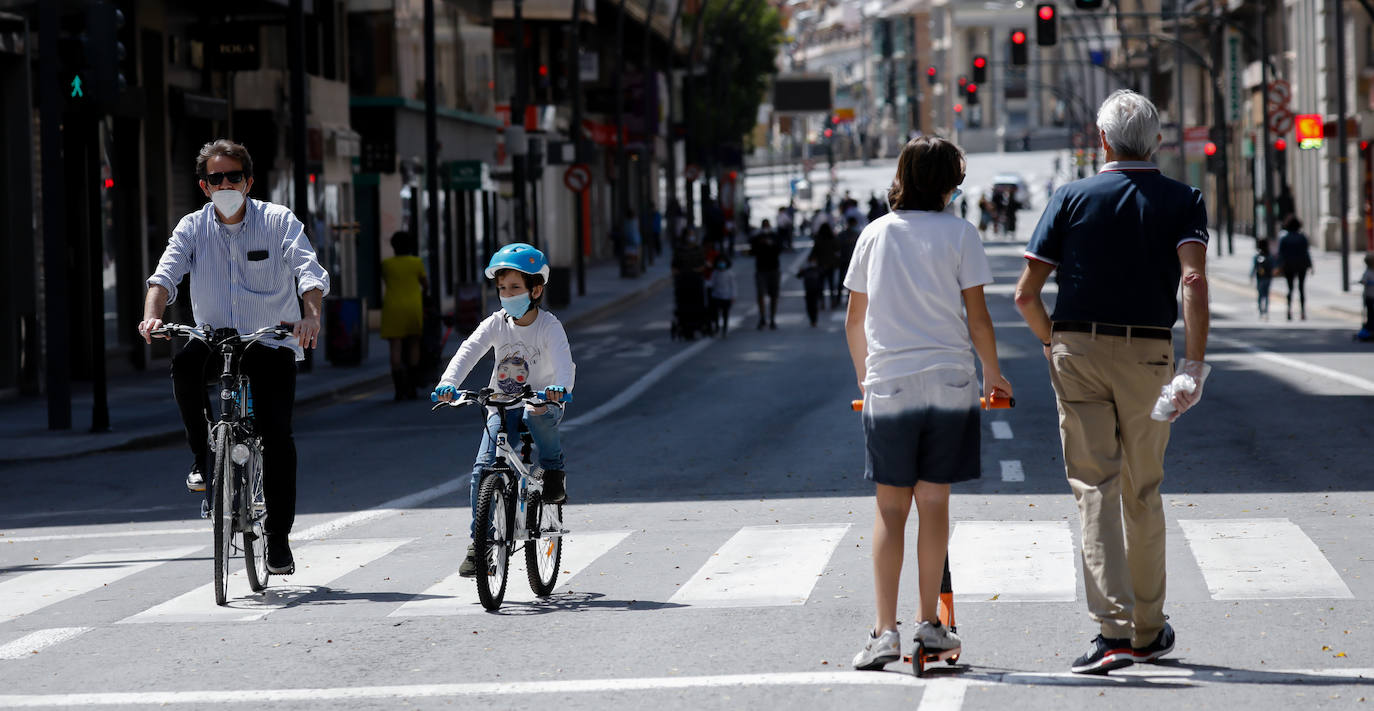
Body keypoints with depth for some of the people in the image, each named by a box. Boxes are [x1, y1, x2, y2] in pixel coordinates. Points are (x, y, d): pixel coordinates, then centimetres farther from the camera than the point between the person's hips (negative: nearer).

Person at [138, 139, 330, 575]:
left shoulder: (278, 221, -5)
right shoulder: (193, 228, 1)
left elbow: (309, 271, -16)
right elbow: (166, 273, -12)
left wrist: (311, 314, -37)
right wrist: (152, 314, -33)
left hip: (272, 343, -1)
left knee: (277, 433, -14)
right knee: (185, 364, -33)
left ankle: (278, 538, -3)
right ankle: (203, 457, -11)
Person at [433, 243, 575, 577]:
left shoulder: (549, 326, -12)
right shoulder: (496, 323, -3)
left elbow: (564, 362, -28)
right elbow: (468, 351, -17)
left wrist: (559, 388, -51)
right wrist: (448, 383, -36)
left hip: (540, 401, -3)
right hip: (501, 405, 3)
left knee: (539, 415, -40)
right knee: (483, 467, -14)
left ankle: (554, 473, -15)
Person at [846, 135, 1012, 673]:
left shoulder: (875, 234, 7)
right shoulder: (959, 234, -1)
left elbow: (854, 319, 11)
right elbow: (977, 317, -2)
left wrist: (864, 374, 25)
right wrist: (993, 375, 11)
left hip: (887, 384, 1)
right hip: (948, 381, -1)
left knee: (890, 508, 4)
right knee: (933, 502, 6)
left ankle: (885, 631, -3)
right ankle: (929, 624, 10)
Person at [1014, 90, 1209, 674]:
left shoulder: (1072, 199, 2)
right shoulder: (1183, 201, 2)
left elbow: (1026, 294, -1)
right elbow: (1194, 281, -15)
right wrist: (1194, 365, -15)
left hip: (1077, 351, -1)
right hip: (1148, 356, 1)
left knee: (1095, 487, -3)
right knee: (1143, 491, 14)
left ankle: (1114, 628, -17)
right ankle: (1149, 630, 23)